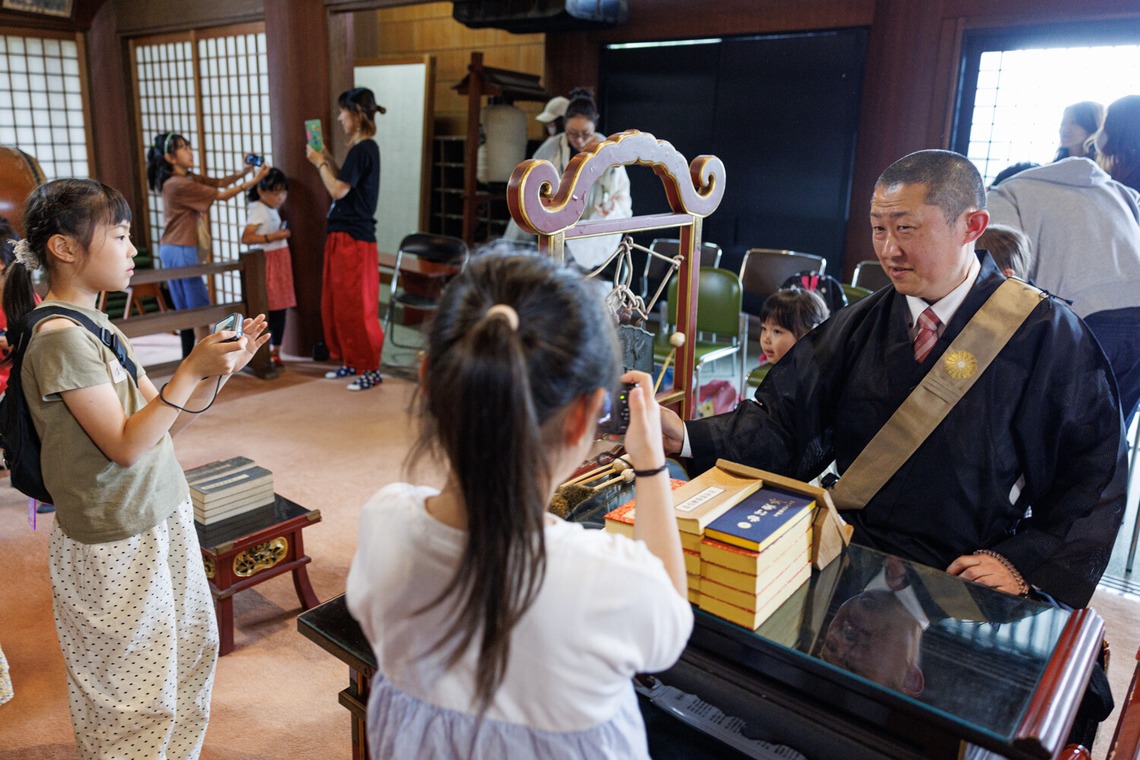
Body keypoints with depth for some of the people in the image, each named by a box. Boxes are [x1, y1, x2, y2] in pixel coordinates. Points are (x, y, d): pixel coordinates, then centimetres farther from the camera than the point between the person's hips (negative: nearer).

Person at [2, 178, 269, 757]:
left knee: (189, 654, 21)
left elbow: (161, 421, 7)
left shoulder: (99, 328, 6)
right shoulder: (60, 340, -21)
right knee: (132, 694, 10)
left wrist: (222, 367, -4)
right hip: (114, 545, -9)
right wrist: (191, 369, -27)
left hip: (158, 522, 9)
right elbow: (126, 445, -23)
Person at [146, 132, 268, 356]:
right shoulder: (179, 184, -16)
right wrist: (253, 181, -12)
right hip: (181, 251, -10)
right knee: (200, 307, -5)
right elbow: (221, 195, -15)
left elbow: (219, 182, 8)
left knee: (185, 309, 12)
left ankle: (189, 360, 17)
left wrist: (244, 171, -7)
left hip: (173, 250, 10)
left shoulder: (189, 178, 12)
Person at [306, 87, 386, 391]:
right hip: (343, 236, 10)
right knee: (337, 304, 15)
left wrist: (319, 163, -5)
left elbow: (338, 191, -19)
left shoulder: (363, 149, -15)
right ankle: (351, 362, 25)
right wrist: (328, 159, 14)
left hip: (354, 238, -10)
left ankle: (371, 369, 5)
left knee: (356, 306, -4)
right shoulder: (362, 148, 14)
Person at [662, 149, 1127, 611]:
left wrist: (1025, 562, -12)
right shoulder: (858, 327, 6)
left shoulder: (1048, 335, -3)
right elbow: (786, 419, -1)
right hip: (851, 558, 3)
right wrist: (688, 436, -16)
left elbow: (1094, 473, -1)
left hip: (963, 582, -2)